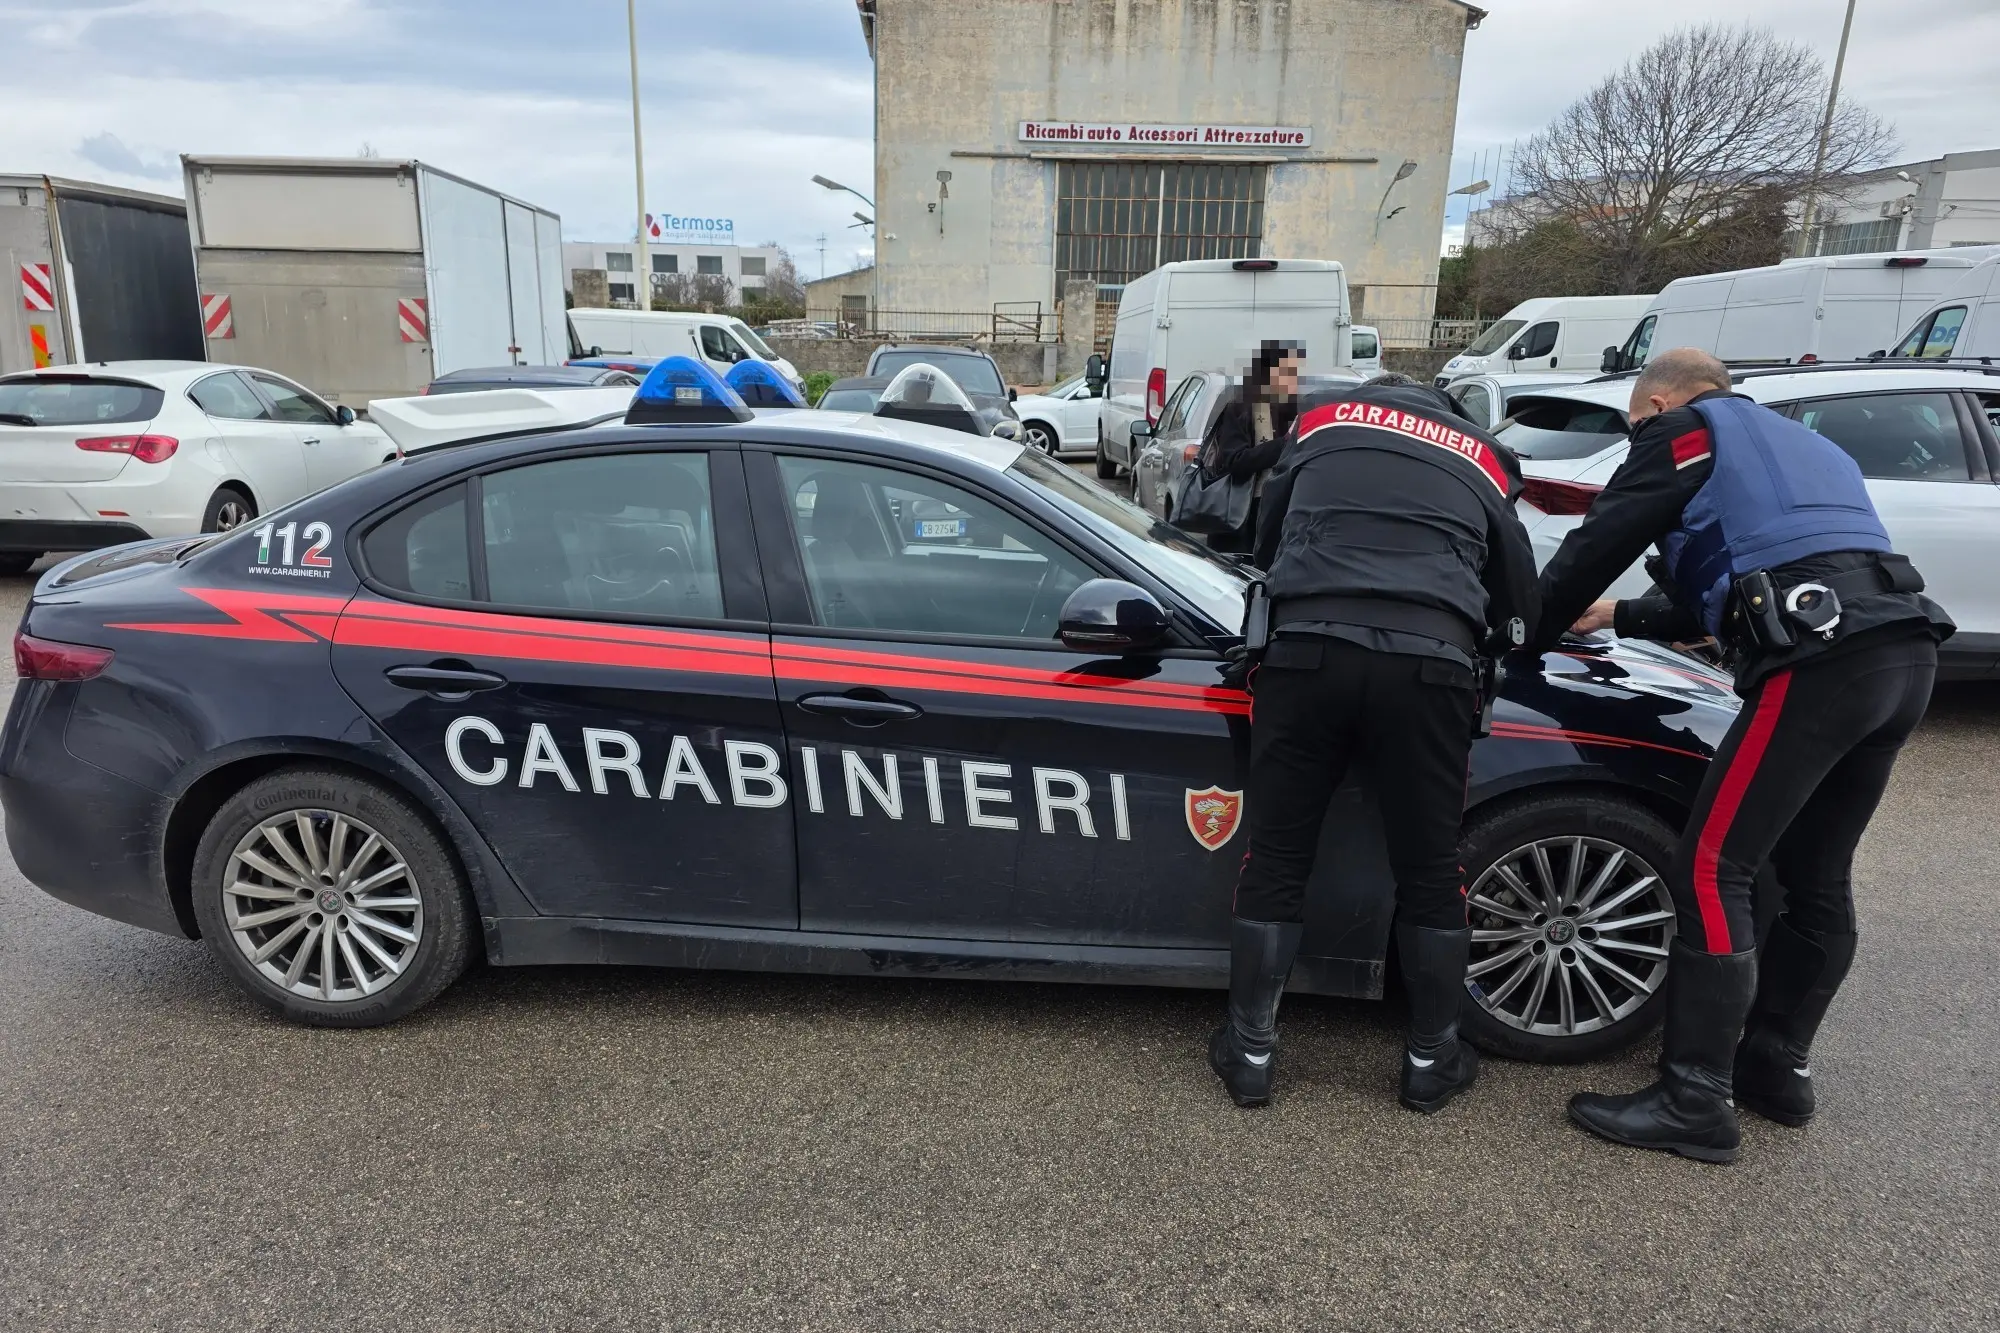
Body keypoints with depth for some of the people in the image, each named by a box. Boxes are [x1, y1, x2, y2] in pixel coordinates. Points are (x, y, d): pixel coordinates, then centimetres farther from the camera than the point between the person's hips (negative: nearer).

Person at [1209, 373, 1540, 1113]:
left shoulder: (1322, 417, 26)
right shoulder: (1481, 457, 27)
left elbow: (1266, 540, 33)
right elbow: (1518, 593, 30)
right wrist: (1512, 634, 51)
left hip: (1308, 649, 0)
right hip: (1428, 664, 1)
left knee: (1276, 858, 11)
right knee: (1430, 870, 15)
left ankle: (1250, 1050, 20)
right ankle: (1432, 1058, 29)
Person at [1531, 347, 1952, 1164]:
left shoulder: (1688, 431, 10)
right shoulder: (1798, 445, 34)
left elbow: (1594, 546, 7)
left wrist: (1538, 633, 21)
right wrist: (1623, 619, 44)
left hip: (1822, 659, -9)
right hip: (1906, 649, 9)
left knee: (1711, 872, -6)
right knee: (1814, 874, 18)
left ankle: (1696, 1103, -1)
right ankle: (1777, 1064, 30)